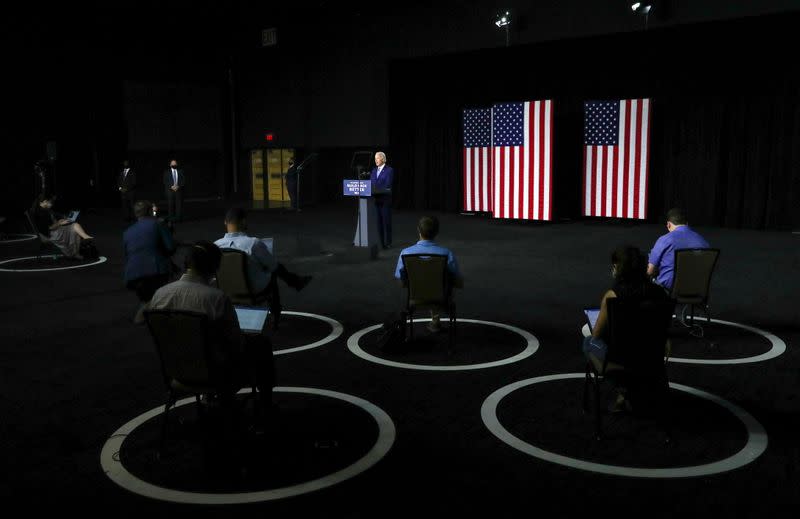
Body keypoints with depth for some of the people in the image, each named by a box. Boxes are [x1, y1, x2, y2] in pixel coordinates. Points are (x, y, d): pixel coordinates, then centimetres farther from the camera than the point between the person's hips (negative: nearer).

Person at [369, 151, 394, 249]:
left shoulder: (389, 170, -4)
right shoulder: (373, 170, 15)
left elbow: (387, 185, -12)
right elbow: (370, 183, 12)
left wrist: (377, 190, -22)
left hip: (385, 199, -5)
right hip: (375, 199, 5)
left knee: (386, 220, -1)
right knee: (378, 221, 6)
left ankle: (388, 242, 4)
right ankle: (379, 241, 12)